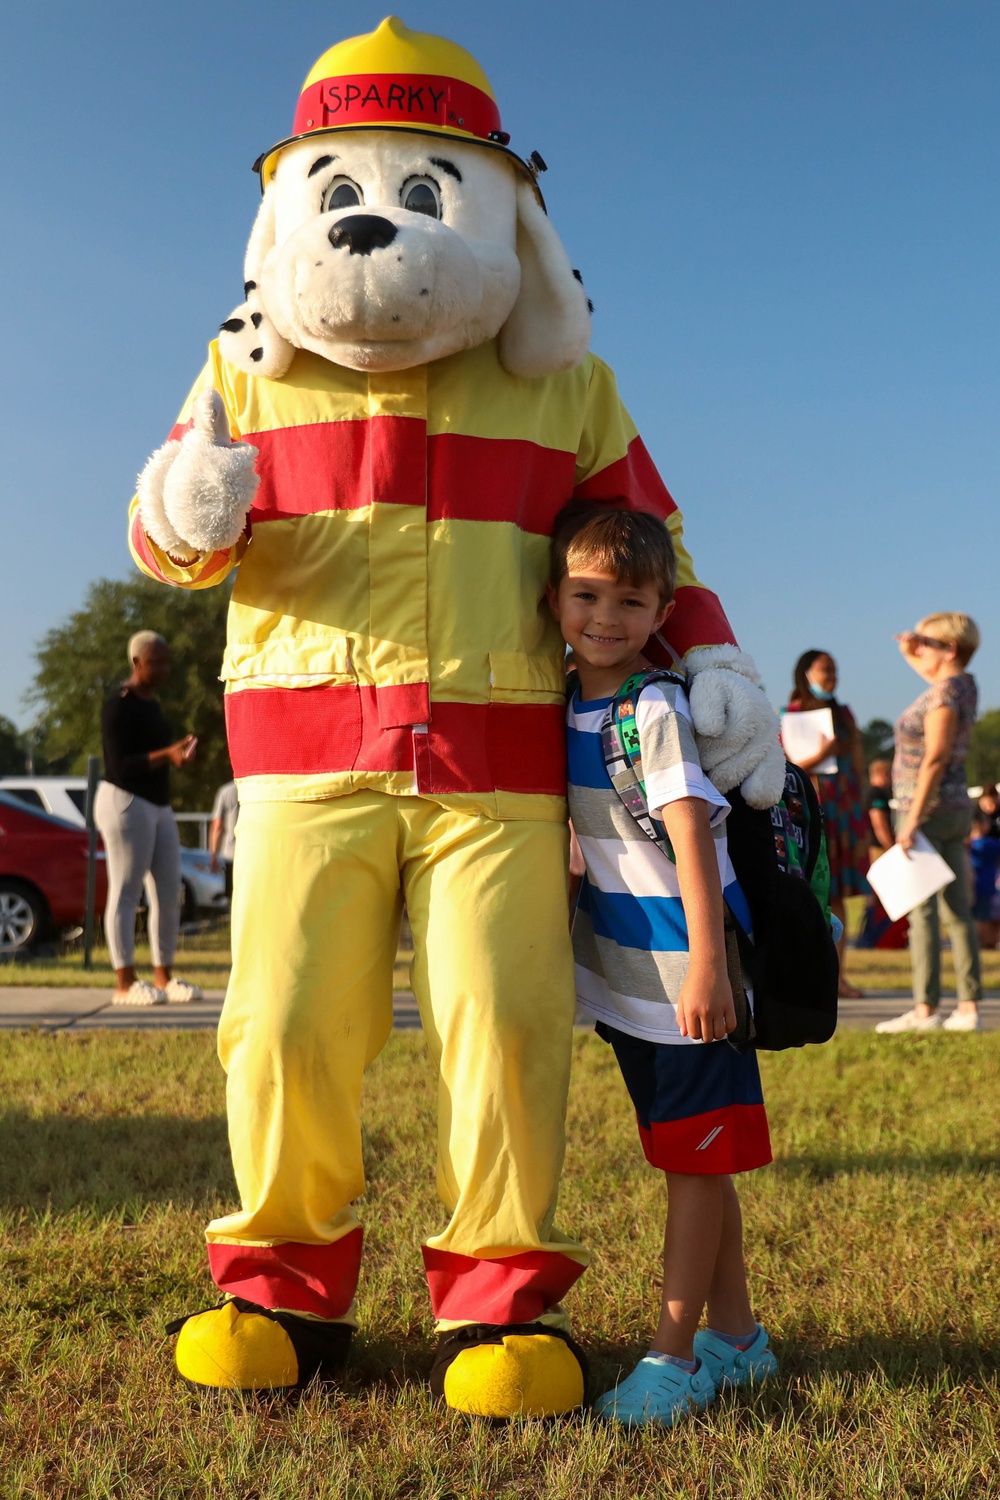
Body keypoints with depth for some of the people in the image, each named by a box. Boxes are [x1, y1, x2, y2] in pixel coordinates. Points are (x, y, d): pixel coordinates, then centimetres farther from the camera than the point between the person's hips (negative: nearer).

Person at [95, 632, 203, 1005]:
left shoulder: (152, 705, 17)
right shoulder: (119, 706, -10)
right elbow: (120, 765, -16)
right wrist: (167, 754, -27)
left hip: (158, 807, 9)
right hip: (124, 803, -9)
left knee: (169, 894, 5)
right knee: (125, 893, -8)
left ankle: (164, 977, 11)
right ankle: (125, 984, -8)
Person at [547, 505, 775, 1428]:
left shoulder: (656, 709, -16)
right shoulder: (570, 704, 7)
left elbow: (694, 839, -21)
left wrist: (705, 968, -24)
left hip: (685, 980, -8)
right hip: (626, 980, 8)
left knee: (696, 1165, 2)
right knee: (694, 1164, 17)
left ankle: (675, 1355, 11)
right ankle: (736, 1336, 30)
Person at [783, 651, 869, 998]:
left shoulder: (844, 715, 13)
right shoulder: (788, 717, -1)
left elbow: (859, 767, 15)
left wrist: (861, 818, 10)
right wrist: (820, 756, -19)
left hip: (844, 811, 5)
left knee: (837, 895, 6)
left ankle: (837, 975, 10)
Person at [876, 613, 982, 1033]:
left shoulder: (944, 695, -16)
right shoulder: (965, 683, 10)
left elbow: (934, 760, -22)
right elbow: (929, 672, 31)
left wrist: (912, 821, -22)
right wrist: (910, 650, 9)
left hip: (927, 809, -9)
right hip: (956, 809, 9)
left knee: (922, 911, -8)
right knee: (957, 909, 7)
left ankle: (924, 1010, -9)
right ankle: (969, 1007, 8)